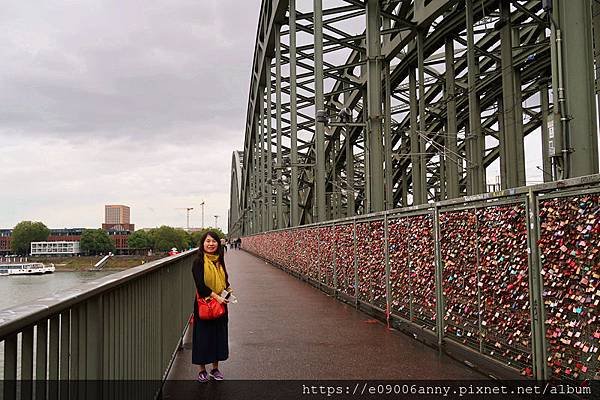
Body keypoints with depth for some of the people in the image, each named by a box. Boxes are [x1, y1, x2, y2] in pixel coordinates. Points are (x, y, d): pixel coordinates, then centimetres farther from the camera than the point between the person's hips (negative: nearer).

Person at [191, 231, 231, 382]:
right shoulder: (199, 261, -11)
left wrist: (228, 289, 1)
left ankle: (215, 369, 26)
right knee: (203, 337, 4)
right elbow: (200, 284, -17)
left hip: (220, 304, 6)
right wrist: (216, 296, -22)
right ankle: (202, 371, 19)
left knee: (219, 335, 11)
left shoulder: (219, 261, 8)